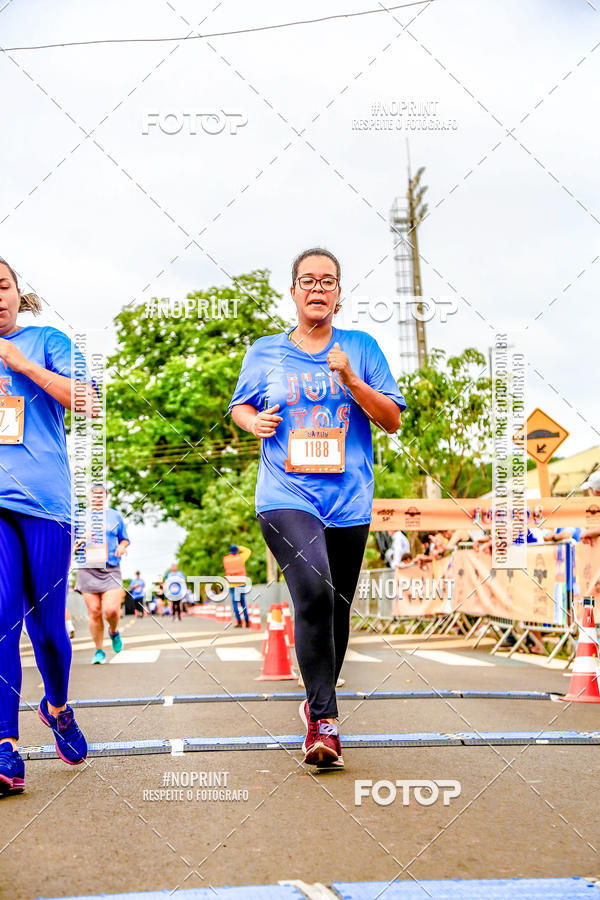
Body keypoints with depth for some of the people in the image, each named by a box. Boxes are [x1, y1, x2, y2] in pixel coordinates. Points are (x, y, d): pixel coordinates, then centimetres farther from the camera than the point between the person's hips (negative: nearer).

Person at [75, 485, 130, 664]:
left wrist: (122, 547, -2)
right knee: (94, 612, -2)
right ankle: (99, 651, 13)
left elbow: (125, 539, 20)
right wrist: (76, 545, -7)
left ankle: (114, 631, 20)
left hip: (111, 569, 0)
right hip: (87, 570, 1)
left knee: (111, 610, -14)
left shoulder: (115, 516, 12)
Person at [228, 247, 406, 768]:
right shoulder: (265, 352, 9)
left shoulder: (361, 349, 8)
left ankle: (318, 707, 32)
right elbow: (239, 406, 21)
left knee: (336, 609, 10)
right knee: (314, 592, -24)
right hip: (285, 497, -2)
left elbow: (393, 420, 4)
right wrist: (253, 421, -2)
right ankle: (324, 718, -15)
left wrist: (351, 381, -11)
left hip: (349, 502, 2)